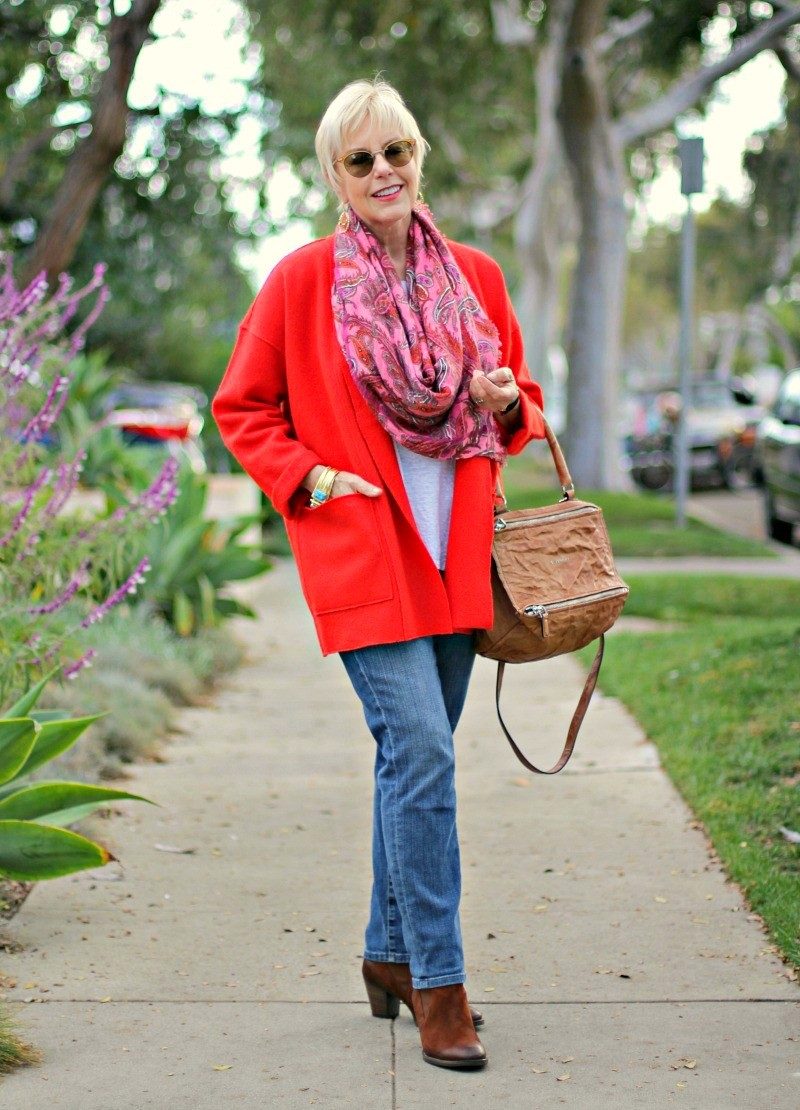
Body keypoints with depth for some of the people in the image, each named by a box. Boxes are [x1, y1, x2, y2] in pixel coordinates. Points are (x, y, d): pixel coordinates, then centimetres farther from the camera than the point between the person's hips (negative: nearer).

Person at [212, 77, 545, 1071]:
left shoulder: (474, 278, 9)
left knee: (415, 758, 12)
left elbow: (521, 400, 20)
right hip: (362, 551, -5)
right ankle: (437, 984, -5)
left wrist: (505, 405, -3)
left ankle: (389, 951, 27)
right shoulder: (300, 281, -2)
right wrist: (309, 478, -8)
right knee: (420, 750, -14)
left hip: (453, 551, 5)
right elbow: (241, 409, 5)